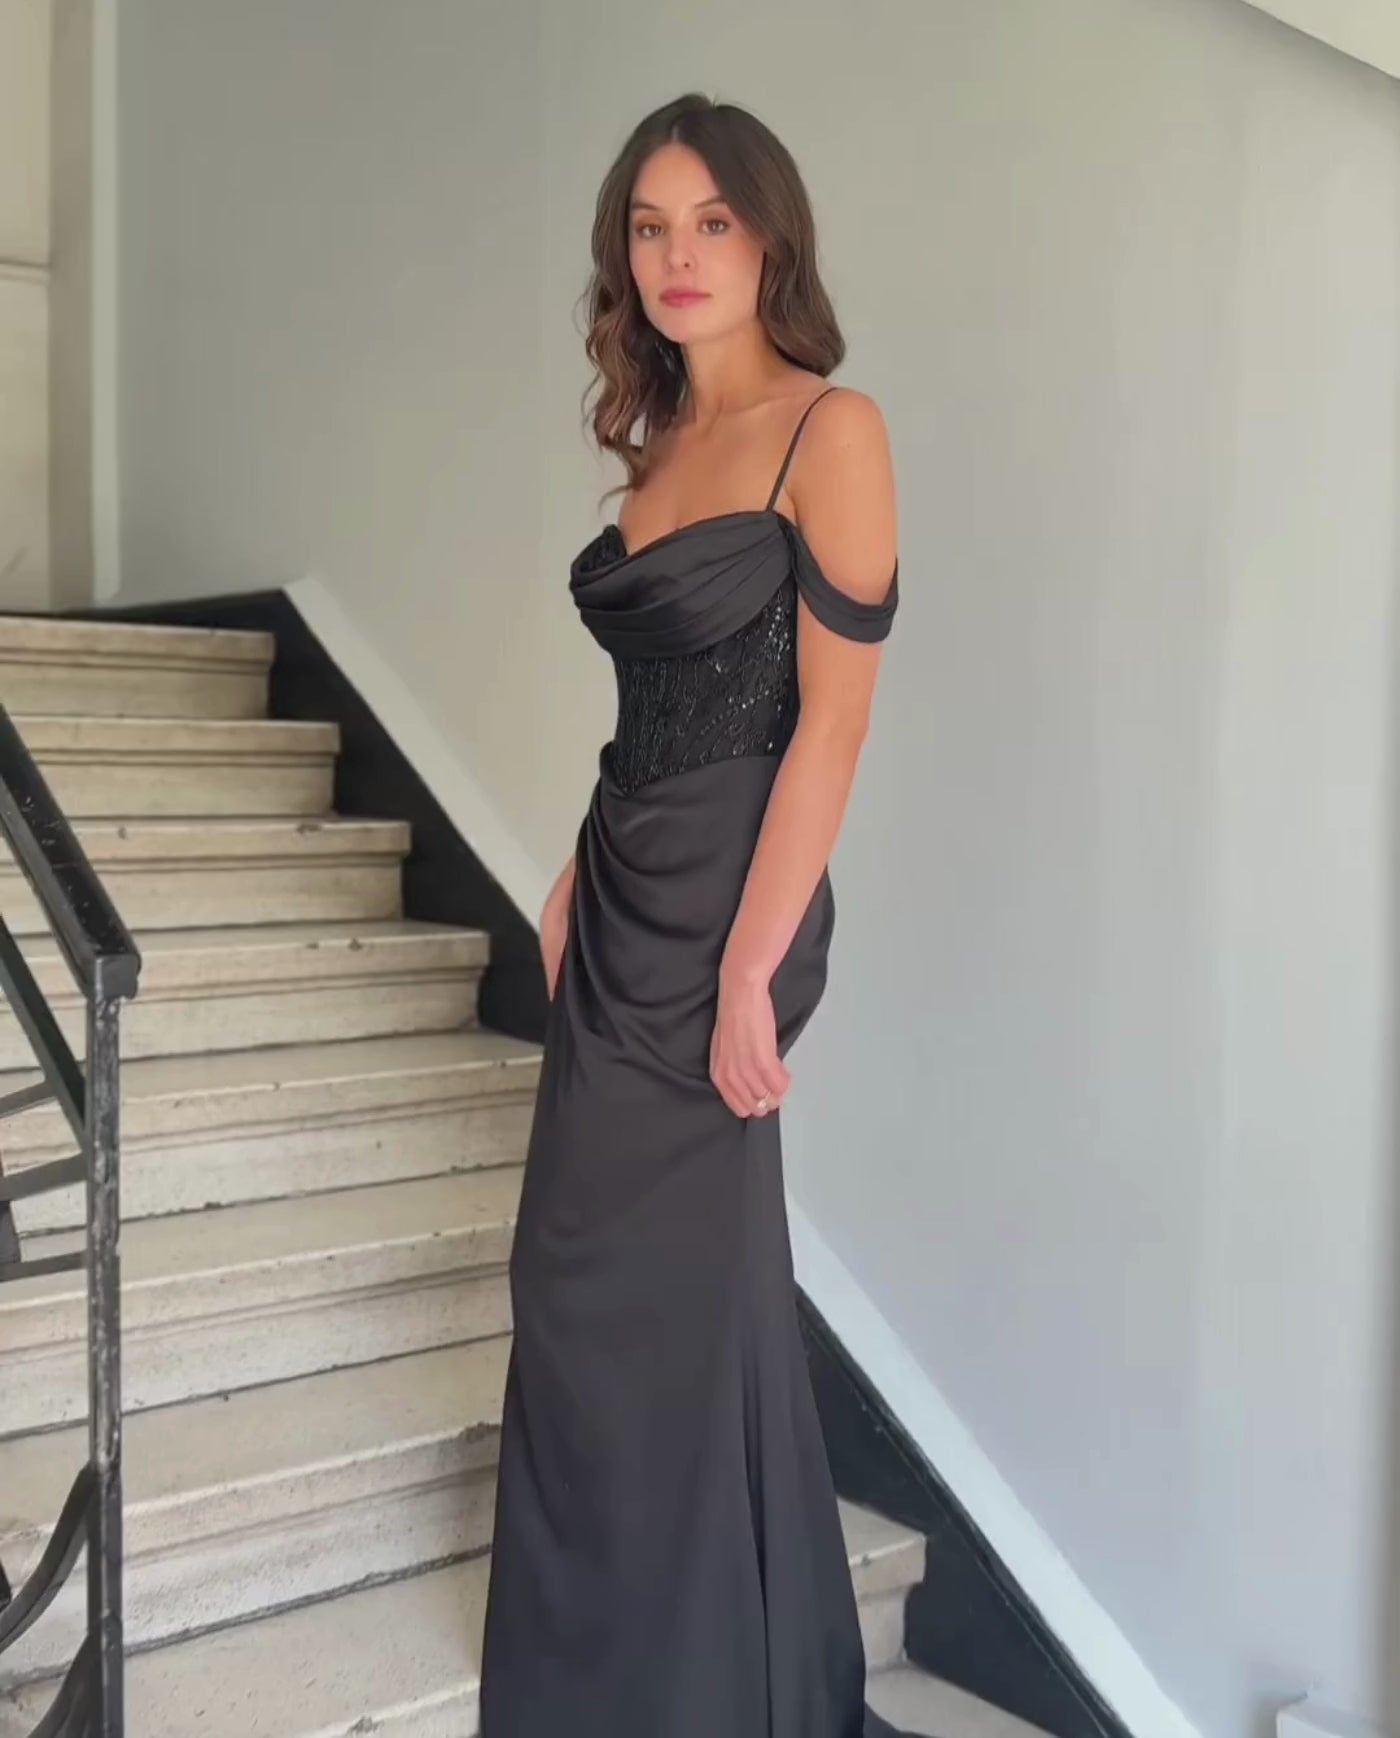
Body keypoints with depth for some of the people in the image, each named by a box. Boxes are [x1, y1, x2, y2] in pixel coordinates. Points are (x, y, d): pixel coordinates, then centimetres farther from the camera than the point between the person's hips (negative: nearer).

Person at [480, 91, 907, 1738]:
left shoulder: (830, 429, -11)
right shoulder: (662, 441, 13)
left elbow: (831, 716, -16)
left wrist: (751, 971, -19)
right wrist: (576, 887, 13)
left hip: (719, 908, -8)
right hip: (627, 902, 8)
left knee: (619, 1299, 3)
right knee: (684, 1294, 18)